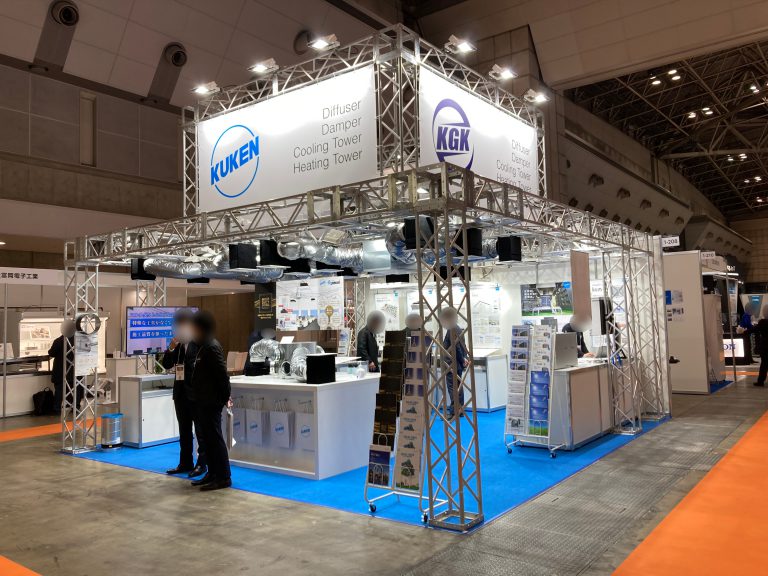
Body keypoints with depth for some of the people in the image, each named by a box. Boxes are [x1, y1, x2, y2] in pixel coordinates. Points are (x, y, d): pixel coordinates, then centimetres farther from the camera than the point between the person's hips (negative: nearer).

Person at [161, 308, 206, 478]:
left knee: (200, 430, 4)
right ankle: (185, 463, 25)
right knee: (184, 430, 15)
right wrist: (171, 348, -8)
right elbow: (166, 365, 8)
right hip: (181, 392, 7)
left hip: (196, 393, -7)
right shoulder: (178, 343, 8)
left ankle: (202, 463, 13)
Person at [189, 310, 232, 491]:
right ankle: (213, 473, 23)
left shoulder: (212, 347, -17)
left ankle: (223, 477, 2)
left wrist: (225, 396, -16)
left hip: (212, 402, -10)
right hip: (203, 401, 10)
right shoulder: (203, 346, 14)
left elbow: (222, 373, -20)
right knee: (207, 438, 14)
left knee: (215, 438, -5)